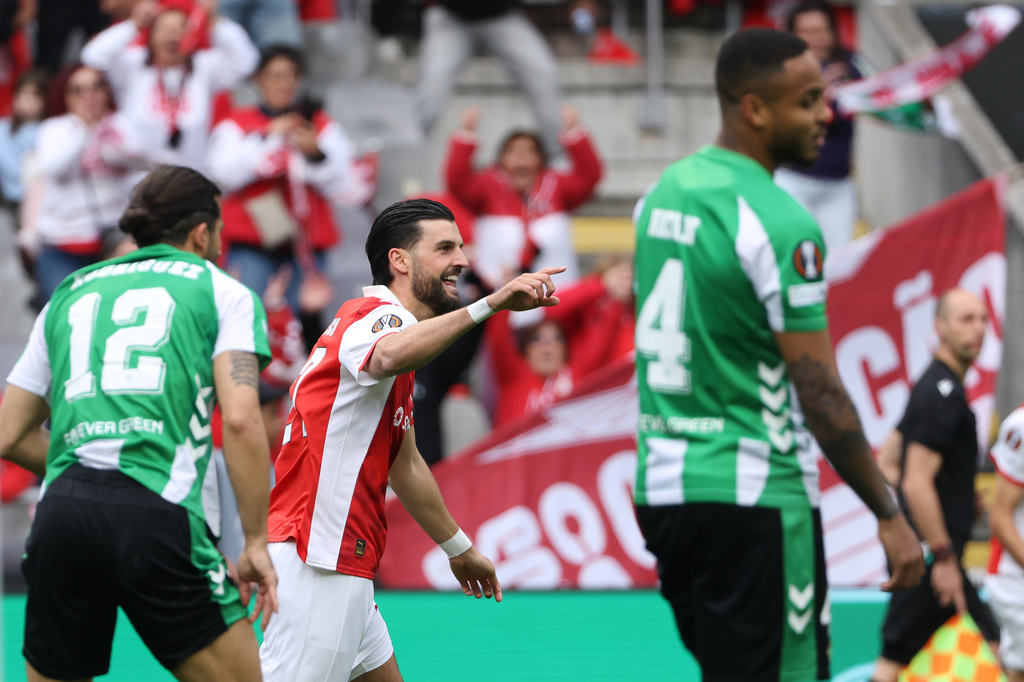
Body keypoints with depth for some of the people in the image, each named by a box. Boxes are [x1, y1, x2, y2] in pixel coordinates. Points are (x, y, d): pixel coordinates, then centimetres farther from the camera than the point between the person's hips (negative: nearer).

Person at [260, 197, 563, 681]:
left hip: (342, 565, 11)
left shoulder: (391, 323, 23)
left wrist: (458, 548, 42)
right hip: (316, 566, -11)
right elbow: (387, 356, -40)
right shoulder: (375, 314, -10)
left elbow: (405, 465, 34)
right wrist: (490, 304, -46)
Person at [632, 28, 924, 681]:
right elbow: (820, 394, -17)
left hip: (663, 486, 9)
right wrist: (890, 514, -11)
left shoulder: (662, 193, 10)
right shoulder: (780, 224, -17)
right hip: (753, 496, -9)